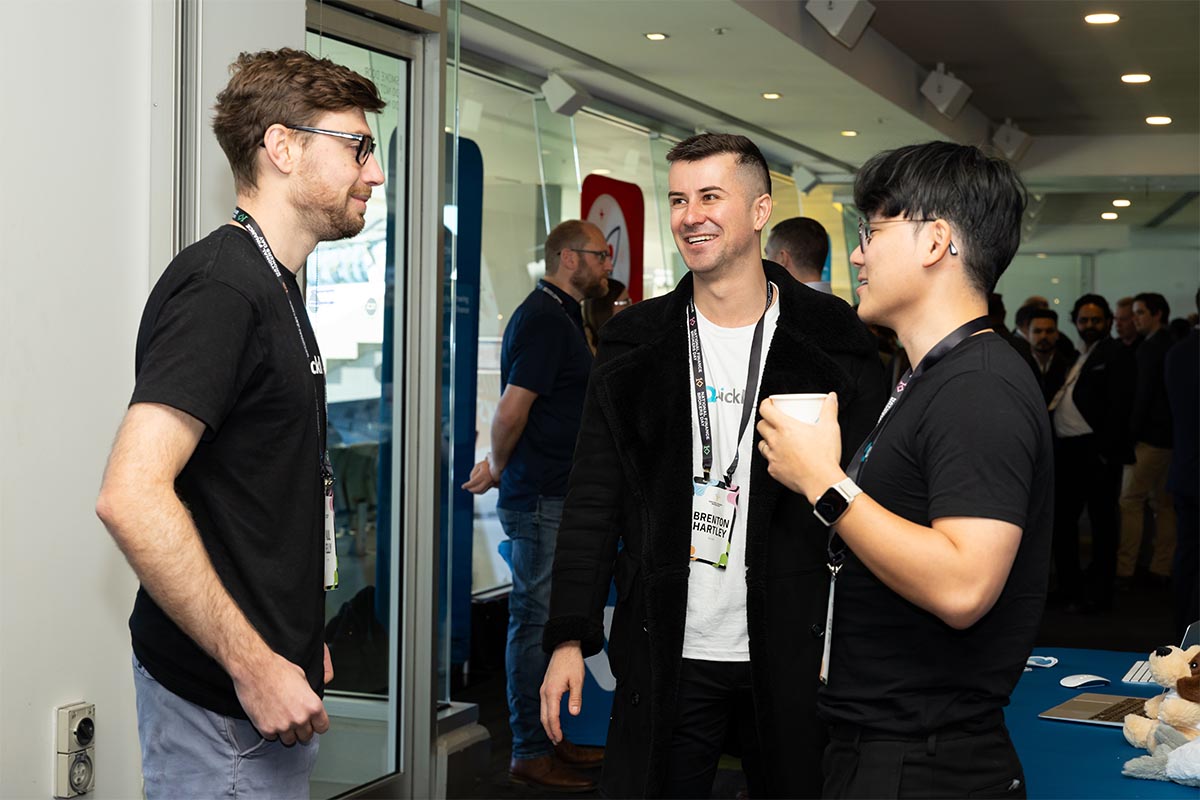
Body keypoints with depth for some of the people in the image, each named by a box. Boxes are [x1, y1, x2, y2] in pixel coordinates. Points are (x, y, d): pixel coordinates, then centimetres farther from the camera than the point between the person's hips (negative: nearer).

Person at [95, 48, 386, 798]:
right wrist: (255, 667, -23)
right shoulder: (221, 287, -18)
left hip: (268, 677, 9)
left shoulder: (273, 287, 14)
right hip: (220, 704, -9)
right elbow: (131, 497, -27)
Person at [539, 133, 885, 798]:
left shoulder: (831, 342, 0)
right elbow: (593, 504, 5)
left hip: (794, 661, -1)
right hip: (665, 654, 1)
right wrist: (569, 637, -1)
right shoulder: (635, 344, 6)